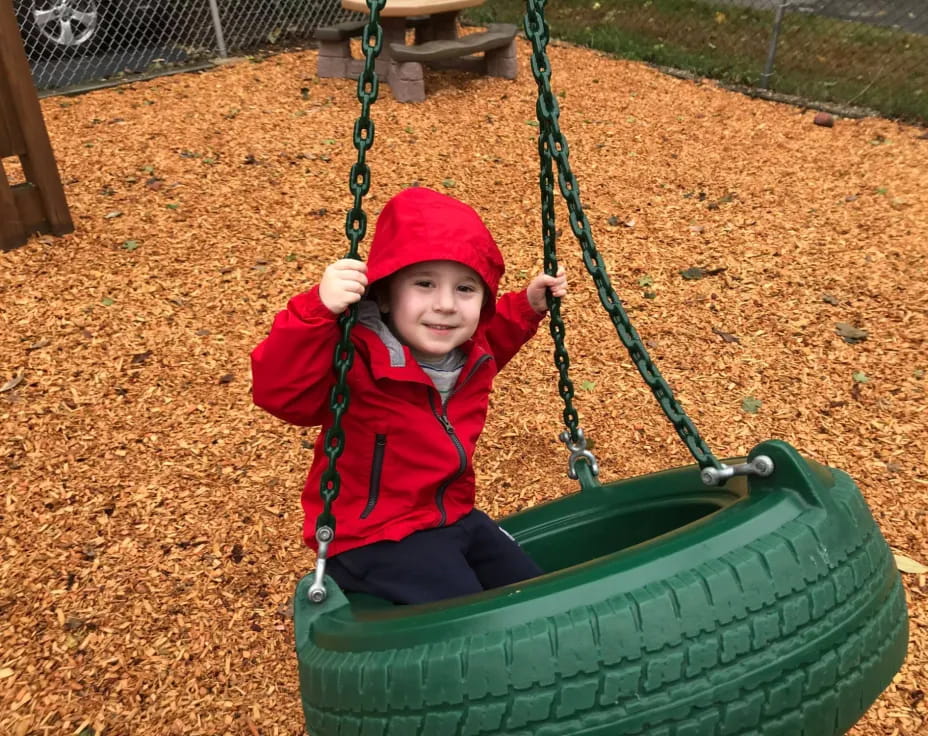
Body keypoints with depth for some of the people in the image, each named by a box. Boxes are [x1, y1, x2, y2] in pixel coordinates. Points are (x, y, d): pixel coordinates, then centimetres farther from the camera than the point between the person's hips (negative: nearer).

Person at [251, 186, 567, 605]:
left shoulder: (474, 350, -2)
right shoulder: (358, 360, -27)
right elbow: (277, 391, -42)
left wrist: (529, 305, 8)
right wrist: (318, 310, -54)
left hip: (454, 517, 8)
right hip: (374, 537, -7)